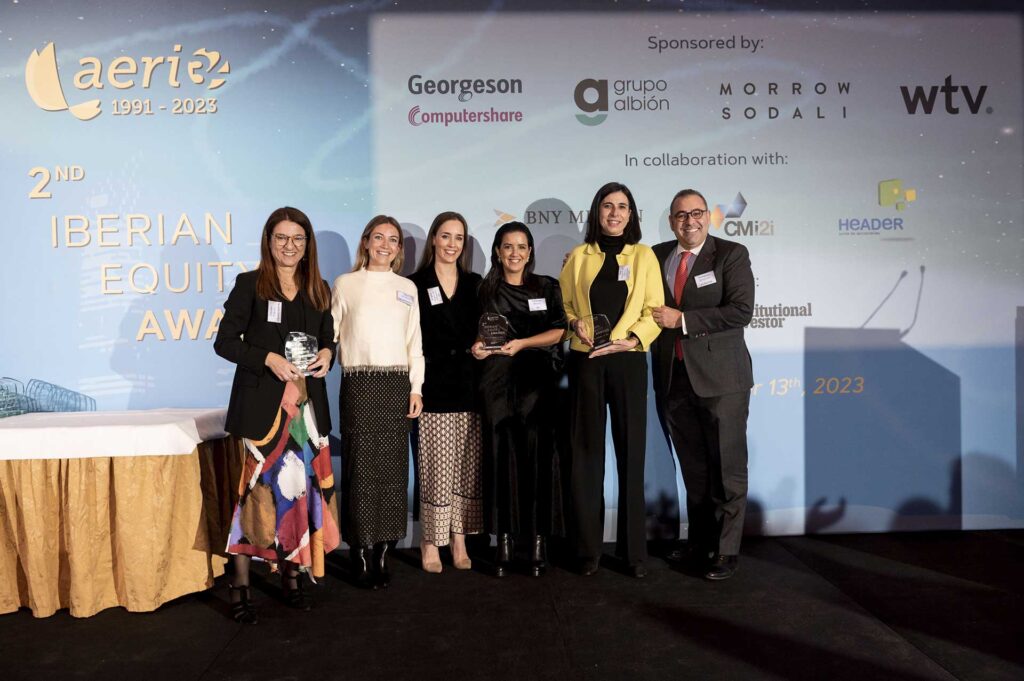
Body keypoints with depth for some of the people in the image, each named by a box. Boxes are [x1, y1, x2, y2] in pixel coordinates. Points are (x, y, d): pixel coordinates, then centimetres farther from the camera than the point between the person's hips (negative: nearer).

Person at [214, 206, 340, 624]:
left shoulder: (319, 291, 12)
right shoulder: (249, 285, 0)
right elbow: (224, 342, -4)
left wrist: (327, 355, -5)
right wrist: (269, 359, -17)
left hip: (306, 404, 4)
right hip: (260, 404, -4)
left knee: (300, 487, 7)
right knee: (256, 488, -3)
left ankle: (291, 574, 20)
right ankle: (240, 586, 7)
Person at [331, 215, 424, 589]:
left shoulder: (407, 287, 13)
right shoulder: (345, 284, 7)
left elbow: (415, 342, 11)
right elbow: (329, 334, 5)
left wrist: (416, 388, 5)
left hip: (397, 383, 2)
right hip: (359, 383, -2)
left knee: (393, 466, 2)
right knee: (361, 465, -4)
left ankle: (383, 553, 11)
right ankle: (362, 555, 5)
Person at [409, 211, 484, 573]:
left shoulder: (475, 284, 14)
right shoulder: (416, 284, 2)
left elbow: (482, 334, 15)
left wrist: (479, 348, -1)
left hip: (470, 387, 4)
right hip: (434, 388, -3)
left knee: (467, 467, 5)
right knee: (436, 468, -3)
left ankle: (459, 540, 16)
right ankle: (431, 542, 9)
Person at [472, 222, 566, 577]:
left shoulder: (547, 287, 11)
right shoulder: (485, 291, 14)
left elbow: (559, 331, 4)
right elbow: (478, 334, 16)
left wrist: (523, 343, -9)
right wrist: (477, 347, -5)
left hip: (536, 378, -1)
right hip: (496, 380, 1)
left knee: (537, 454, -7)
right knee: (500, 456, -3)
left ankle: (538, 539, 1)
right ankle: (505, 540, 3)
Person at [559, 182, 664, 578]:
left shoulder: (644, 256, 7)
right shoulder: (578, 256, 9)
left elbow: (654, 312, 0)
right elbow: (563, 304, 11)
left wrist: (631, 339, -16)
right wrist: (575, 324, -10)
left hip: (628, 361, 0)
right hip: (585, 362, 1)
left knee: (631, 452, 3)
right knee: (587, 452, 4)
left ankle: (634, 548, 14)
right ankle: (588, 547, 15)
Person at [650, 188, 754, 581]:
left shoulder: (731, 255, -3)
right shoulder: (657, 257, 11)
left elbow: (741, 311, -14)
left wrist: (681, 320, -16)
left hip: (720, 378, -4)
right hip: (674, 378, 4)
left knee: (727, 469, 3)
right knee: (692, 469, 14)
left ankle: (725, 550, 15)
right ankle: (699, 543, 27)